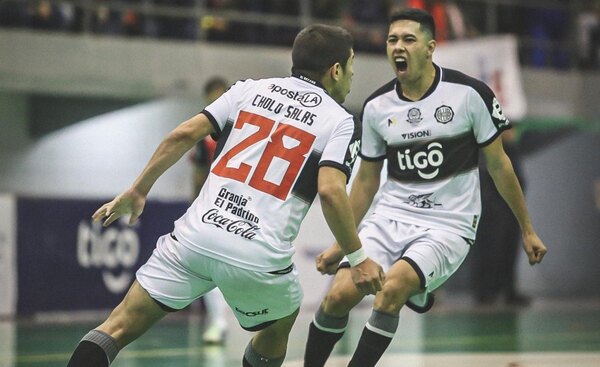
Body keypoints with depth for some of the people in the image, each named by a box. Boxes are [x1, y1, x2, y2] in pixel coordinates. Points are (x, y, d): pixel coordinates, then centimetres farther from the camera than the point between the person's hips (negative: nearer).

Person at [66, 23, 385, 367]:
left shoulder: (251, 89, 14)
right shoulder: (340, 121, 4)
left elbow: (184, 134, 7)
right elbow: (330, 191, -11)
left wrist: (138, 190, 15)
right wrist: (358, 257, -4)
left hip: (197, 235, 2)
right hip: (258, 258, -2)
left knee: (120, 327, 6)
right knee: (279, 325, 29)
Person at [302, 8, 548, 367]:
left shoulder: (469, 94, -9)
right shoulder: (376, 106, 2)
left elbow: (498, 165, 1)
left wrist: (527, 230, 5)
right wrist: (341, 245, 14)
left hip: (447, 226, -4)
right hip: (390, 217, 4)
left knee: (391, 289, -29)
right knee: (339, 295, -15)